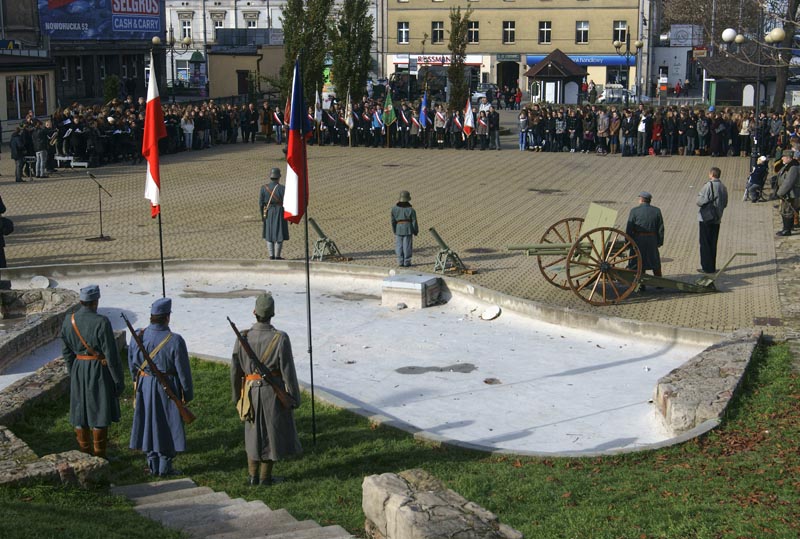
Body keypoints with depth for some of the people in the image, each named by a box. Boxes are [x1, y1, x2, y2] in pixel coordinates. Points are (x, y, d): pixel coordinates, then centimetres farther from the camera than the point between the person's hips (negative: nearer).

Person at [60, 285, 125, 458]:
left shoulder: (69, 321, -2)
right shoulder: (101, 322, -19)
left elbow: (66, 351, 7)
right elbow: (111, 353, -17)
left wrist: (73, 374, 19)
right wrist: (118, 379, -8)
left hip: (78, 369, 5)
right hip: (99, 370, -5)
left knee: (80, 411, 14)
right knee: (99, 412, 5)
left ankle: (85, 455, 25)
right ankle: (99, 456, 13)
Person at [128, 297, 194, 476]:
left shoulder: (138, 336, -8)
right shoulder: (175, 341, -21)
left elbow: (132, 364, 6)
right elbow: (183, 371, -13)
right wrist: (188, 393, 0)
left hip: (145, 388, 4)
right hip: (168, 389, -4)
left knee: (149, 423, 14)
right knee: (169, 426, 9)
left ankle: (153, 466, 22)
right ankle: (165, 467, 14)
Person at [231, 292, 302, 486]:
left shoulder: (243, 338, -8)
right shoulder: (280, 339, -16)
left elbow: (235, 370, -1)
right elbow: (288, 372, -13)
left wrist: (237, 395, 13)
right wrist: (294, 397, -3)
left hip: (251, 391, 3)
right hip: (274, 391, -3)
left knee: (253, 431, 17)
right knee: (272, 431, 11)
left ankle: (253, 476, 23)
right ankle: (265, 477, 18)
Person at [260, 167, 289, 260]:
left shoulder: (264, 188, -4)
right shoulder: (282, 188, -12)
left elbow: (260, 203, -2)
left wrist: (262, 215, 8)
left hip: (268, 213, 3)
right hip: (279, 213, -3)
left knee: (269, 234, 13)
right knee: (279, 235, 4)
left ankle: (271, 255, 11)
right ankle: (277, 256, 4)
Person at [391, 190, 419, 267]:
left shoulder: (394, 209, 0)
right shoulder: (411, 210, -6)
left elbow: (393, 221, 3)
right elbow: (414, 222, -4)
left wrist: (394, 231, 15)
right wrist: (415, 231, 9)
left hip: (398, 228, 2)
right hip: (408, 229, -2)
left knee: (399, 245, 8)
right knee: (407, 246, 3)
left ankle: (400, 262, 7)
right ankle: (406, 262, 5)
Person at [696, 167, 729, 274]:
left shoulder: (709, 185, -17)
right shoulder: (723, 187, 6)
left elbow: (700, 201, -18)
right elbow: (725, 203, 13)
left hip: (706, 219, -7)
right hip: (717, 219, 7)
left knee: (705, 243, 1)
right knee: (713, 243, 14)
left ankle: (707, 267, 3)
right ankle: (712, 267, 19)